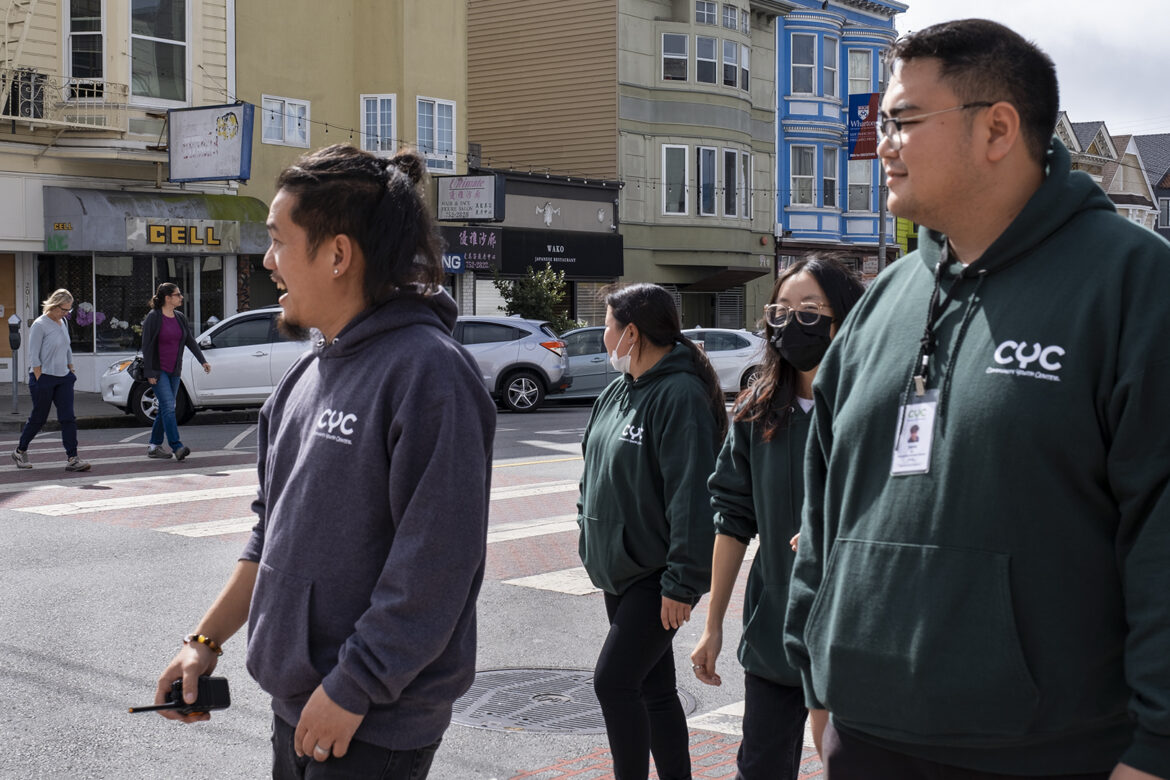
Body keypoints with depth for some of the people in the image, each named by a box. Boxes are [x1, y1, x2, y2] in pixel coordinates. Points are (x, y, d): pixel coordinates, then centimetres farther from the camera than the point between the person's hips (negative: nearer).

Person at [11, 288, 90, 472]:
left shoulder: (62, 323, 10)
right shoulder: (40, 325, -12)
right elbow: (33, 357, -13)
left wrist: (71, 372, 17)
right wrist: (39, 380, -15)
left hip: (63, 378, 6)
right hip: (44, 378, -6)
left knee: (68, 418, -4)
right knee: (38, 418, 6)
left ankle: (72, 459, -7)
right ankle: (20, 451, 27)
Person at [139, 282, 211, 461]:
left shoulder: (180, 318, 10)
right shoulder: (153, 317, -9)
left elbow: (191, 341, 9)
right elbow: (147, 346, -11)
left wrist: (203, 361, -3)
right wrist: (149, 373, -15)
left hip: (174, 370, 7)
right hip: (158, 370, -7)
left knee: (165, 409, 9)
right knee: (168, 407, -15)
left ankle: (154, 446, 18)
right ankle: (177, 447, -21)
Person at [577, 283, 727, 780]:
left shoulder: (681, 395, -18)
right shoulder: (619, 390, 11)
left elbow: (692, 496, -23)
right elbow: (596, 473, 22)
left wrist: (682, 583, -23)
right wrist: (593, 540, 19)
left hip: (656, 577, -9)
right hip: (619, 569, 9)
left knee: (614, 681, -12)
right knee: (653, 687, 15)